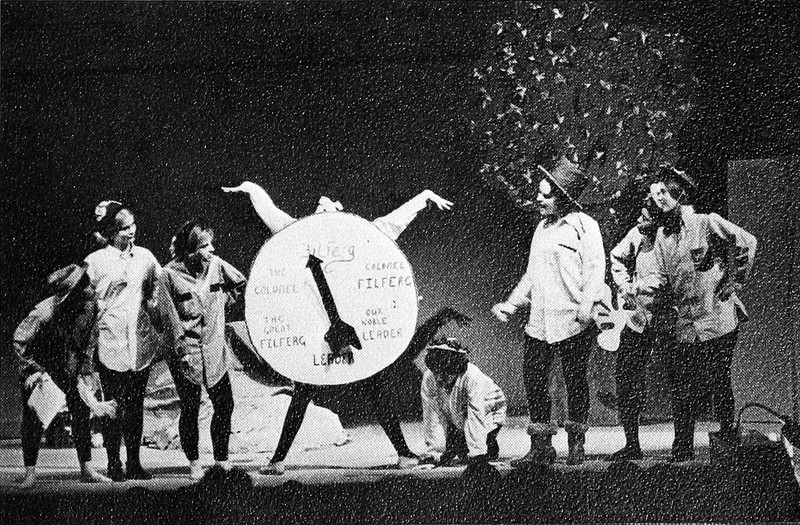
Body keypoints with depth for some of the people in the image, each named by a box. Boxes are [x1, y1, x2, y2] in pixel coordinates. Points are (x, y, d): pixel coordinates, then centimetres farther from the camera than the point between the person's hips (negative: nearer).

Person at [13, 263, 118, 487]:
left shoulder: (89, 310, -18)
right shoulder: (44, 313, -34)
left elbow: (87, 343, -4)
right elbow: (19, 341, -24)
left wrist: (86, 375, -8)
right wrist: (35, 371, -26)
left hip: (68, 367, 5)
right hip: (37, 365, -4)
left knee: (81, 411, -3)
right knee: (33, 418, -6)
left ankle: (86, 468, 4)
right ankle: (30, 472, 2)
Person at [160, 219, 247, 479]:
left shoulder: (216, 265, 1)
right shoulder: (170, 274, -10)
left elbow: (241, 284, 17)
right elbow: (170, 316, -8)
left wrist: (225, 299, 9)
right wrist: (182, 348, -11)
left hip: (215, 350, 4)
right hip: (186, 353, -4)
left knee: (225, 405, 2)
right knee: (190, 409, 2)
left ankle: (222, 459, 15)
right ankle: (194, 462, 16)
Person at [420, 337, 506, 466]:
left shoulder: (473, 377, -40)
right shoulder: (429, 379, -28)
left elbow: (476, 417, -41)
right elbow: (432, 418, -24)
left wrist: (476, 453, -44)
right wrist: (433, 453, -27)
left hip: (489, 410, -4)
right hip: (456, 416, 4)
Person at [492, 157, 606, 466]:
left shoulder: (584, 226, -3)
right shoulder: (543, 227, 19)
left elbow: (595, 269, -12)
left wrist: (587, 305, -24)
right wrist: (510, 305, 21)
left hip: (574, 321, -7)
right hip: (540, 321, 7)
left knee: (575, 380, 1)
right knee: (533, 377, 0)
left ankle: (576, 444, 14)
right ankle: (541, 447, 8)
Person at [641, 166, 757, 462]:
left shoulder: (706, 223, -6)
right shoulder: (662, 237, 11)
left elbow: (747, 243, -4)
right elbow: (663, 275, 11)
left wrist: (733, 282, -2)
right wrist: (649, 285, -11)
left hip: (718, 321, -5)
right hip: (686, 326, 5)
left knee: (718, 382, 0)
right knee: (683, 390, 3)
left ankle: (728, 436, 19)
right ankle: (682, 453, 10)